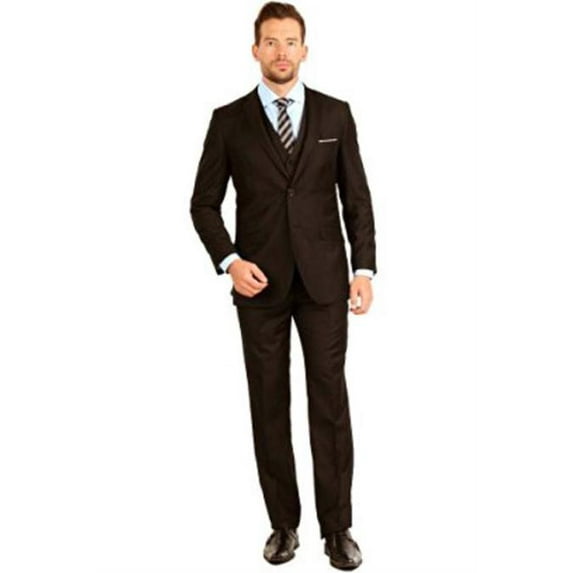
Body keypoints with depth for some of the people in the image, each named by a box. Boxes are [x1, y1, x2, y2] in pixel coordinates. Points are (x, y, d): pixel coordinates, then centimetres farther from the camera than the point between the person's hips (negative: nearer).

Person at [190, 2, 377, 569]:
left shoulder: (335, 114, 5)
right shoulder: (229, 120, 3)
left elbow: (357, 198, 6)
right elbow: (204, 203, 4)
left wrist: (364, 269, -3)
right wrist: (229, 261, -11)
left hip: (324, 279, 0)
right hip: (259, 283, 0)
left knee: (330, 402, 1)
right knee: (269, 405, 6)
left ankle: (337, 527, 12)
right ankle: (283, 523, 20)